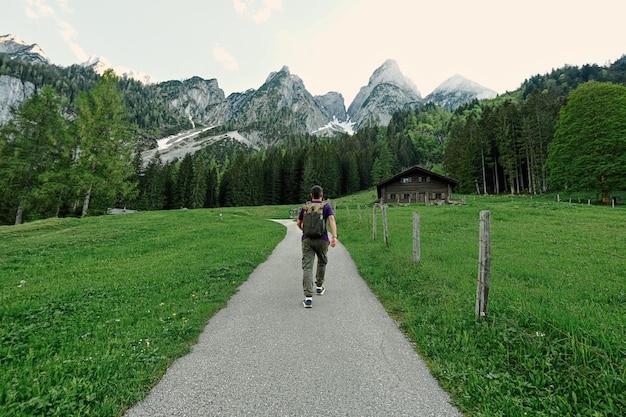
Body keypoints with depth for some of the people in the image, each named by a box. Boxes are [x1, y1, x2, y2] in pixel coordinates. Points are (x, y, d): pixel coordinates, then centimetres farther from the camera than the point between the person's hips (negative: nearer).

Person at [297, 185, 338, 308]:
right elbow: (332, 220, -13)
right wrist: (334, 237, -21)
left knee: (307, 267, -4)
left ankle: (308, 298, -12)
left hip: (307, 240, 0)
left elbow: (299, 224, 20)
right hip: (322, 240, 0)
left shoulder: (305, 207, 10)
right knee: (322, 262, 25)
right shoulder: (326, 206, 4)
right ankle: (319, 287, 38)